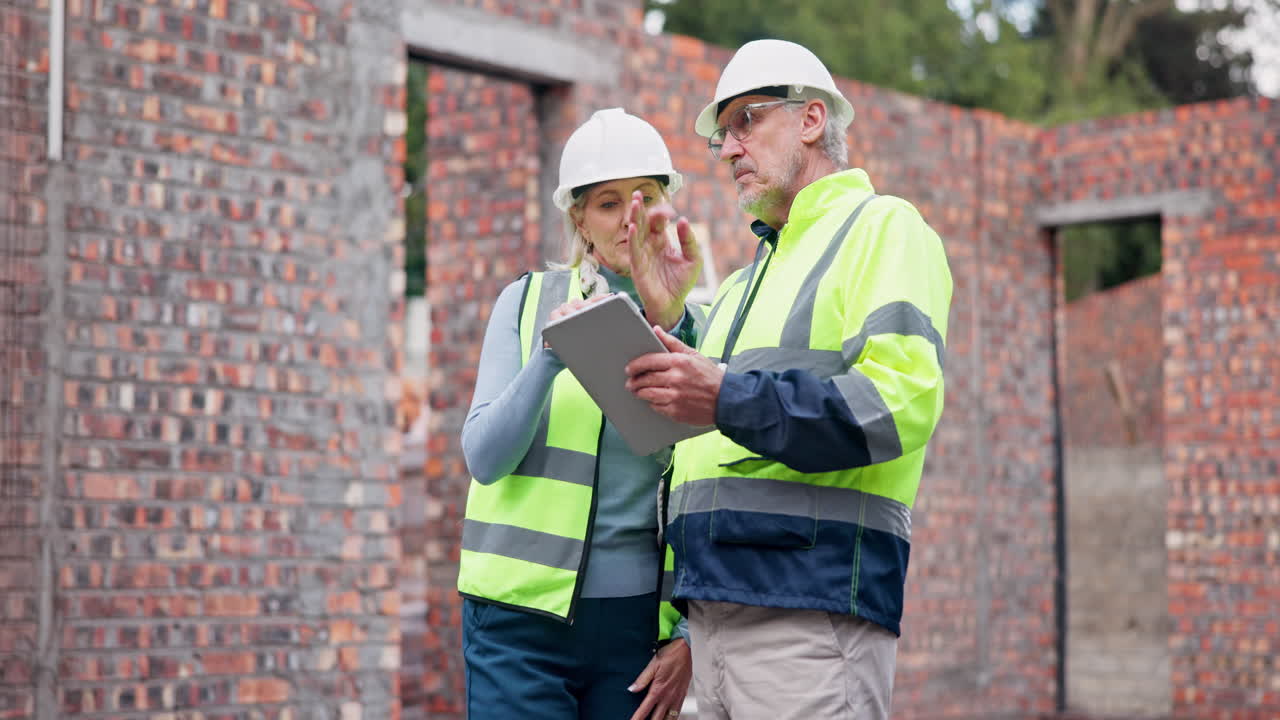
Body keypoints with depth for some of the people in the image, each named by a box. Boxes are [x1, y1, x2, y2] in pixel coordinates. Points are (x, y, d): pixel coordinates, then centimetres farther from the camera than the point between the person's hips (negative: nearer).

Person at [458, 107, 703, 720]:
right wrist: (552, 354, -16)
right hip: (522, 616, -1)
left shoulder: (698, 326, 6)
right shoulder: (528, 302, 6)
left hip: (636, 622, 1)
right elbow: (484, 457, -3)